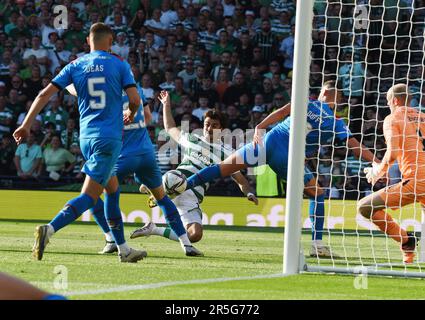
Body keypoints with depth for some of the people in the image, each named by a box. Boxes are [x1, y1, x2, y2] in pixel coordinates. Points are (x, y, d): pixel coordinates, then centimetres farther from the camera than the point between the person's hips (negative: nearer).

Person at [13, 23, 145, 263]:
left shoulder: (75, 66, 9)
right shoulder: (119, 64, 0)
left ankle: (124, 249, 23)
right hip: (109, 137, -5)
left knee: (113, 190, 20)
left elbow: (45, 94, 1)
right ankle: (49, 230, -31)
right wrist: (130, 115, 17)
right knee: (89, 196, -9)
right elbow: (135, 100, -6)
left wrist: (26, 125, 2)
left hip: (86, 137, 5)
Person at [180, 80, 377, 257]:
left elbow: (282, 112, -2)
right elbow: (356, 148, 4)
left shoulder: (307, 102, 12)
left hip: (269, 141, 2)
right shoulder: (336, 124, 7)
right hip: (287, 158, -2)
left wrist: (260, 128, -4)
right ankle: (317, 245, 7)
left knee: (225, 167, 9)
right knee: (317, 194, 13)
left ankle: (183, 185, -1)